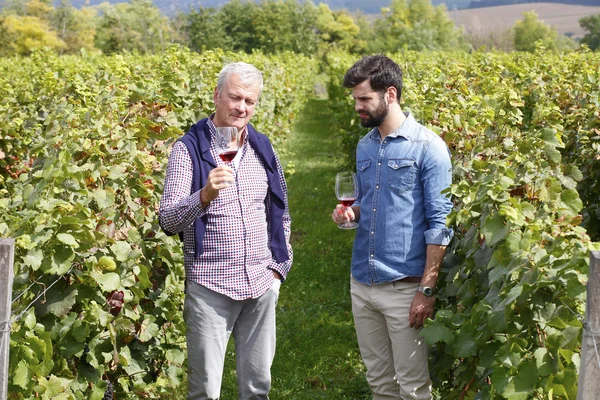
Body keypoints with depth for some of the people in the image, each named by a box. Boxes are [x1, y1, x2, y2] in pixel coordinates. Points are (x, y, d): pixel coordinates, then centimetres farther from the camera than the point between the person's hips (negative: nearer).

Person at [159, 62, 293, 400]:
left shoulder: (263, 147, 8)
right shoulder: (190, 148, -7)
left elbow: (281, 211, 20)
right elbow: (168, 221, -14)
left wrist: (280, 264, 9)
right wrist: (205, 195, -32)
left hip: (262, 286, 5)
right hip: (210, 287, -4)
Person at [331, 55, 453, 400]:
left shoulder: (428, 147, -10)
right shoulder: (364, 146, 11)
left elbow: (440, 224, -12)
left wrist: (427, 289, -17)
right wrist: (350, 212, -1)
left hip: (405, 287, -6)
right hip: (362, 284, 7)